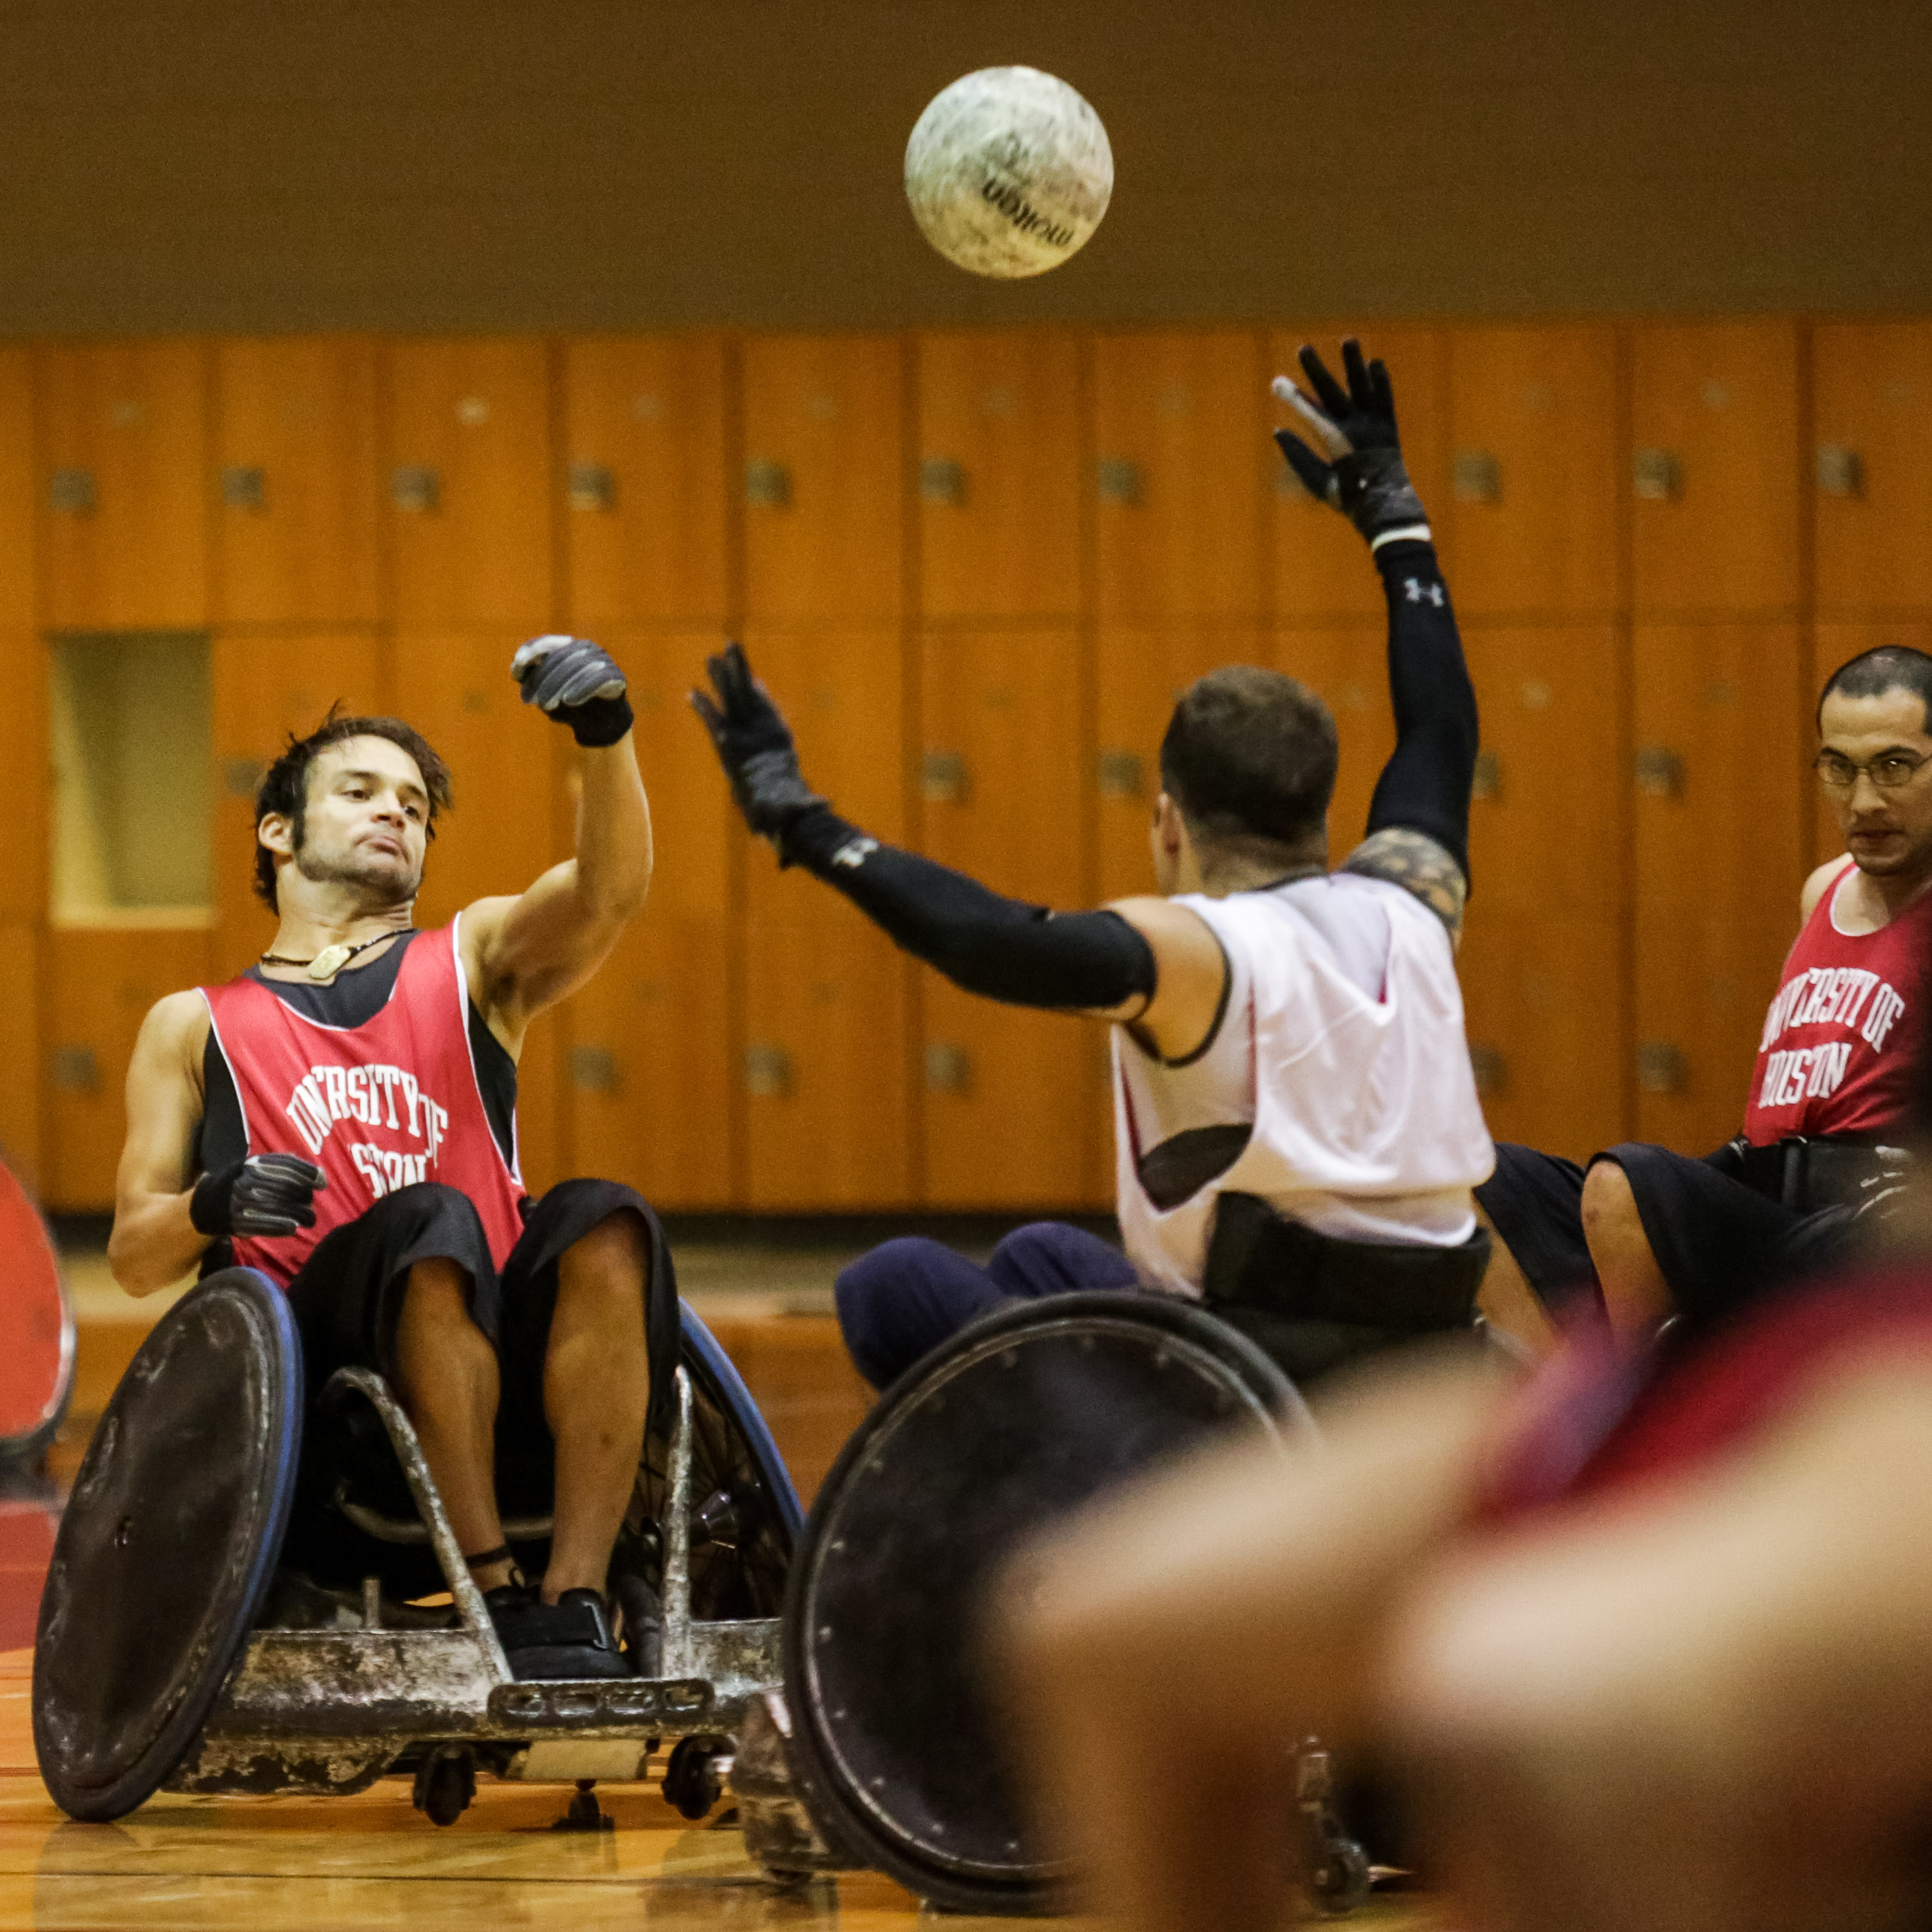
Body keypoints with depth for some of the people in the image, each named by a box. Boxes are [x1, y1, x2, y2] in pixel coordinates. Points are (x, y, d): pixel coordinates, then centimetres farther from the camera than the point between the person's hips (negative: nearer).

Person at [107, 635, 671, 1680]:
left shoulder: (476, 957, 24)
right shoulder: (196, 1025, 24)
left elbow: (609, 890, 1)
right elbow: (133, 1257, 18)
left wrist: (608, 739, -19)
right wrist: (209, 1209, -7)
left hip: (503, 1360, 2)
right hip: (320, 1359, -2)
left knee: (603, 1222, -32)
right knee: (433, 1221, -34)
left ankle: (575, 1604, -37)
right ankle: (495, 1596, -34)